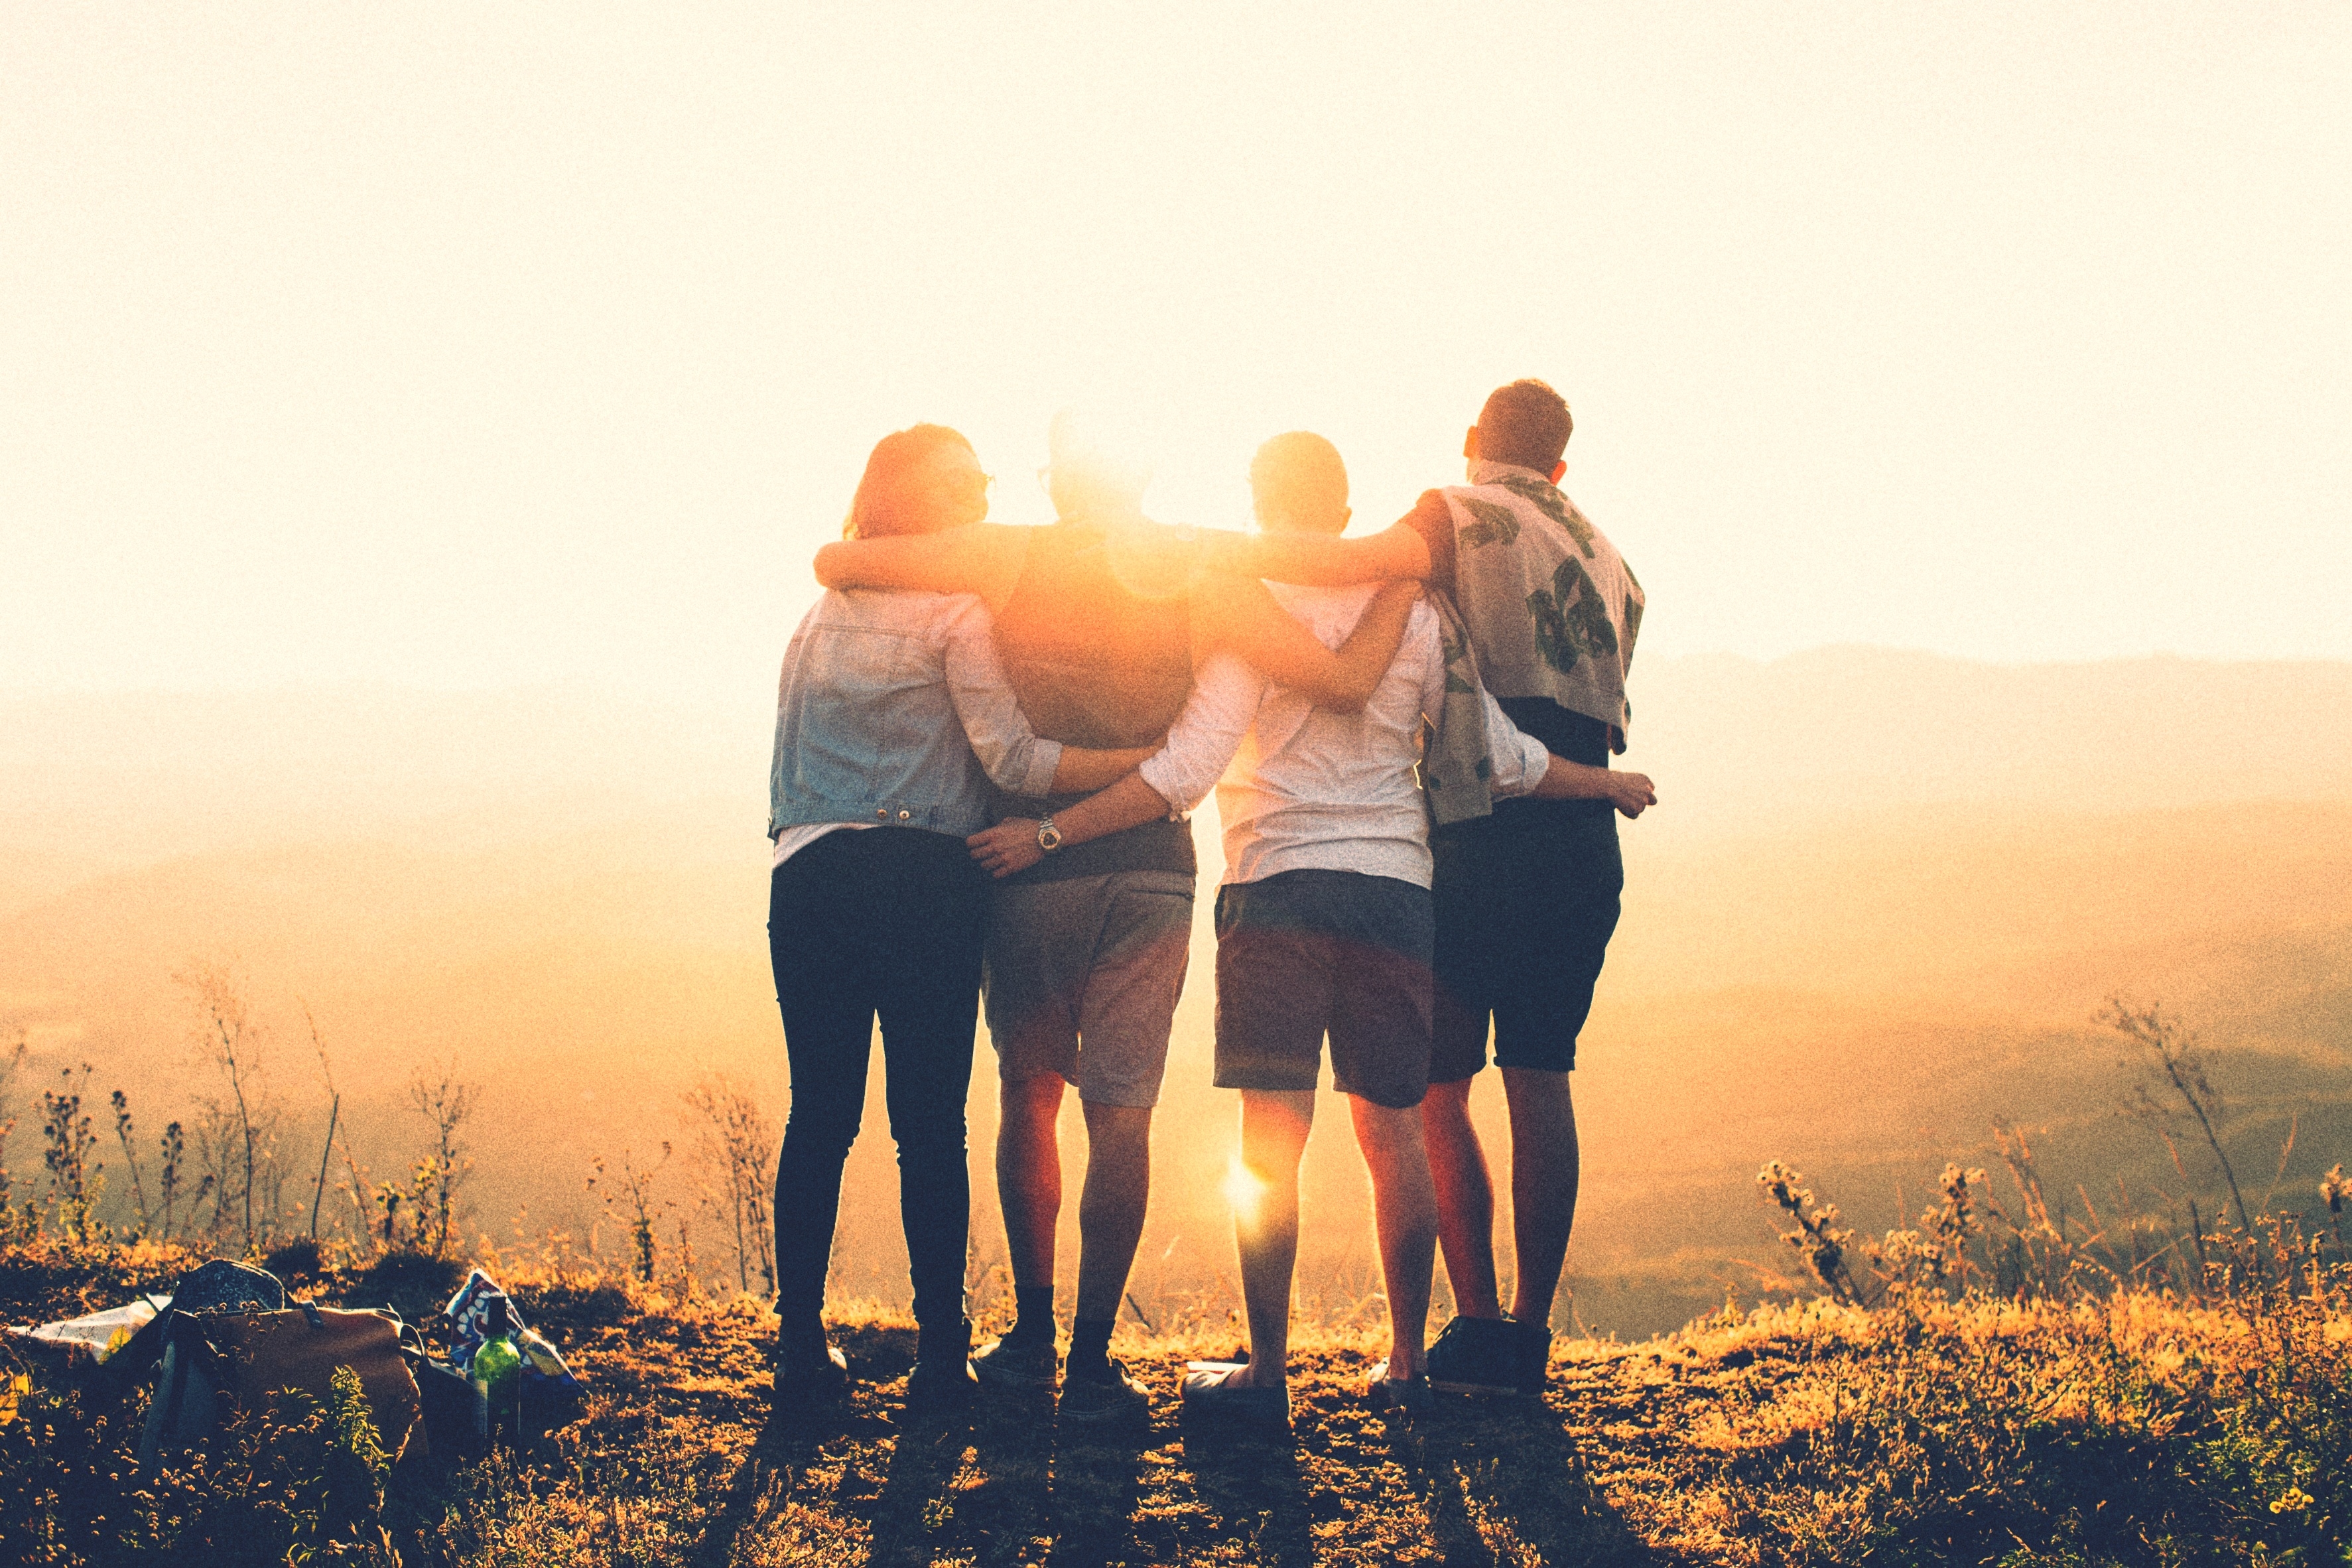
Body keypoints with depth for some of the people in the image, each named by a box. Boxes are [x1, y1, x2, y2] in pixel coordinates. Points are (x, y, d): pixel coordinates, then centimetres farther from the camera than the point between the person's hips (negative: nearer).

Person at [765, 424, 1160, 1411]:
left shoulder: (818, 617, 19)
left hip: (808, 875, 5)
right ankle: (939, 1352, 2)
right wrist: (1157, 763, -9)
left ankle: (801, 1345, 8)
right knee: (931, 1123, 0)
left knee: (818, 1116, 7)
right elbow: (1011, 757, -9)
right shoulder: (955, 613, -1)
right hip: (922, 879, -5)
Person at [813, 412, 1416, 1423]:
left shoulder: (1012, 558, -2)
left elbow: (834, 563, -3)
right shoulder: (1198, 570, -2)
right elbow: (1344, 683, -6)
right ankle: (1091, 1366, 1)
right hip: (1149, 868, 0)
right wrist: (1403, 583, 9)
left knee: (1029, 1094, 17)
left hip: (1027, 862, 0)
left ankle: (1032, 1337, 21)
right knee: (1120, 1112, 2)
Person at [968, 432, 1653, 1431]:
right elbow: (1502, 758, 13)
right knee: (1393, 1134, 10)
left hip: (1279, 889, -4)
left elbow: (1183, 773, -12)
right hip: (1396, 890, 4)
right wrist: (1612, 785, 30)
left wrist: (1048, 833, -9)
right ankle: (1405, 1365, 15)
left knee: (1271, 1140, -3)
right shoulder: (1411, 613, 9)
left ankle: (1267, 1374, -3)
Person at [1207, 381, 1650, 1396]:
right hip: (1586, 846, 6)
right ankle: (1530, 1332, 9)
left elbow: (1374, 559, -24)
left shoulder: (1461, 517, -2)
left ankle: (1480, 1325, -4)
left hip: (1482, 841, -6)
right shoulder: (1606, 560, 20)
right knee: (1540, 1083, 9)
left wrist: (1215, 547, -24)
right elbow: (1601, 709, 16)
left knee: (1433, 1086, 1)